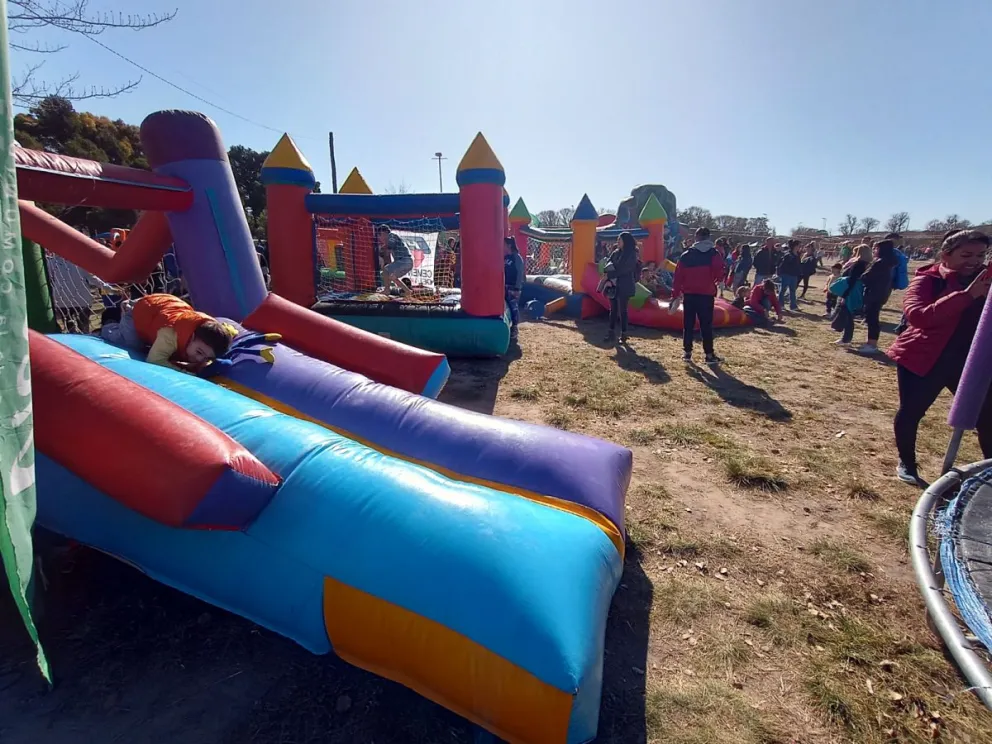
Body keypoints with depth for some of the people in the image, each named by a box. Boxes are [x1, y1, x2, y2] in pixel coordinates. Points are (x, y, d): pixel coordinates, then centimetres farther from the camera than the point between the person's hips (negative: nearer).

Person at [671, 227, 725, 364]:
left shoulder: (686, 255, 6)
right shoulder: (713, 253, -1)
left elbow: (678, 276, 3)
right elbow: (719, 273, -12)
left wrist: (675, 295, 5)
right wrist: (714, 281, 10)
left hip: (689, 294, 2)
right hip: (706, 294, -2)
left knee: (688, 324, 9)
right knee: (706, 325, 2)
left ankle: (687, 352, 11)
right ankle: (709, 354, 4)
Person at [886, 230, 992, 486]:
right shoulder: (927, 280, -10)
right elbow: (917, 315, -28)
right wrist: (966, 295, -32)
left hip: (971, 360, 5)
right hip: (922, 358, -4)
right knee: (910, 412, 3)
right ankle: (906, 464, 22)